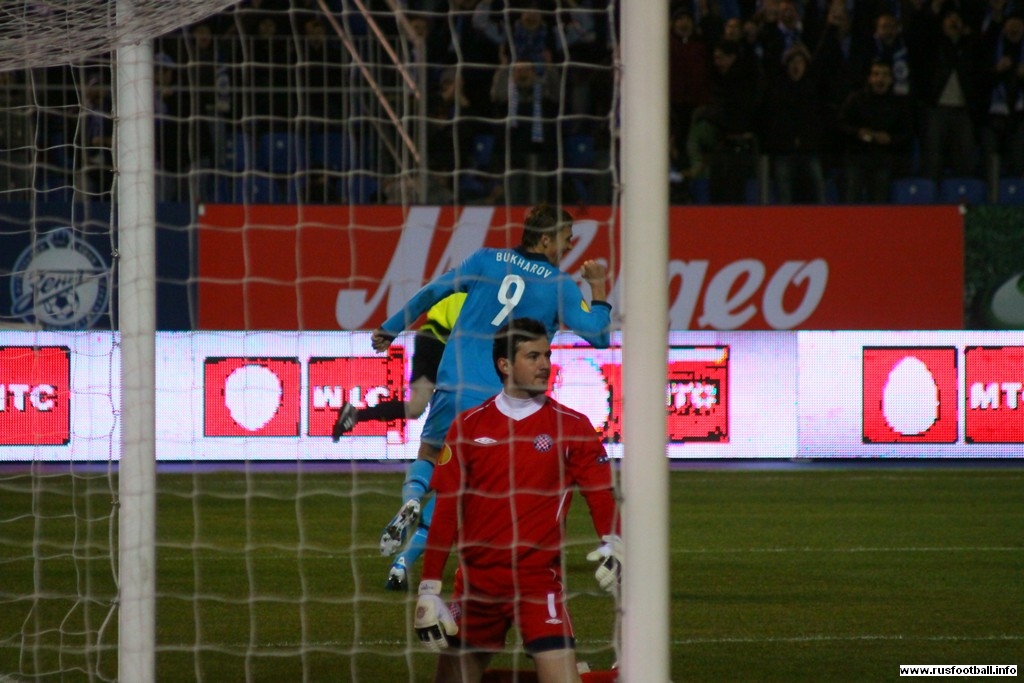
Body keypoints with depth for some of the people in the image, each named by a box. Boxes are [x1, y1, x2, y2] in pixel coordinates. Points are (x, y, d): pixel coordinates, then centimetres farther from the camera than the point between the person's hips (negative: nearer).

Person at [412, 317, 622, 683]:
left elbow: (601, 496, -3)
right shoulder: (468, 427, 4)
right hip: (477, 581, 3)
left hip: (539, 580, -3)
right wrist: (429, 590, 0)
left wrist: (613, 544, -25)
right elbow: (446, 512, 4)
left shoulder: (571, 427, 0)